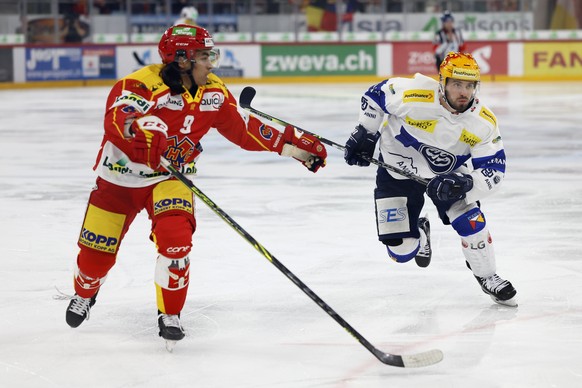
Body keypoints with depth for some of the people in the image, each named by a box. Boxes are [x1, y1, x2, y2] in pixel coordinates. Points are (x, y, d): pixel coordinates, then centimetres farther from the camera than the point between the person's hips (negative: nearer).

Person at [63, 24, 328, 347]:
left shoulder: (213, 92, -5)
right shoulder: (142, 84, -25)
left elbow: (242, 128, 3)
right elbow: (116, 116, -42)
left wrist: (293, 143, -2)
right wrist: (139, 129, -64)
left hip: (170, 178, 3)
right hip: (120, 176, -3)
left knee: (176, 238, -23)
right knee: (97, 252, 5)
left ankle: (170, 315, -4)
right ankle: (84, 294, 41)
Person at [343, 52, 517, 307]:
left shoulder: (484, 123, -24)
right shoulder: (413, 95, -31)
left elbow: (493, 170, -21)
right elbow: (376, 94, -12)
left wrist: (463, 183, -39)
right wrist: (364, 134, -6)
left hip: (447, 173, 1)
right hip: (398, 170, -1)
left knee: (471, 221, -19)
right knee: (401, 250, -5)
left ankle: (487, 278, 8)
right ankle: (418, 232, 34)